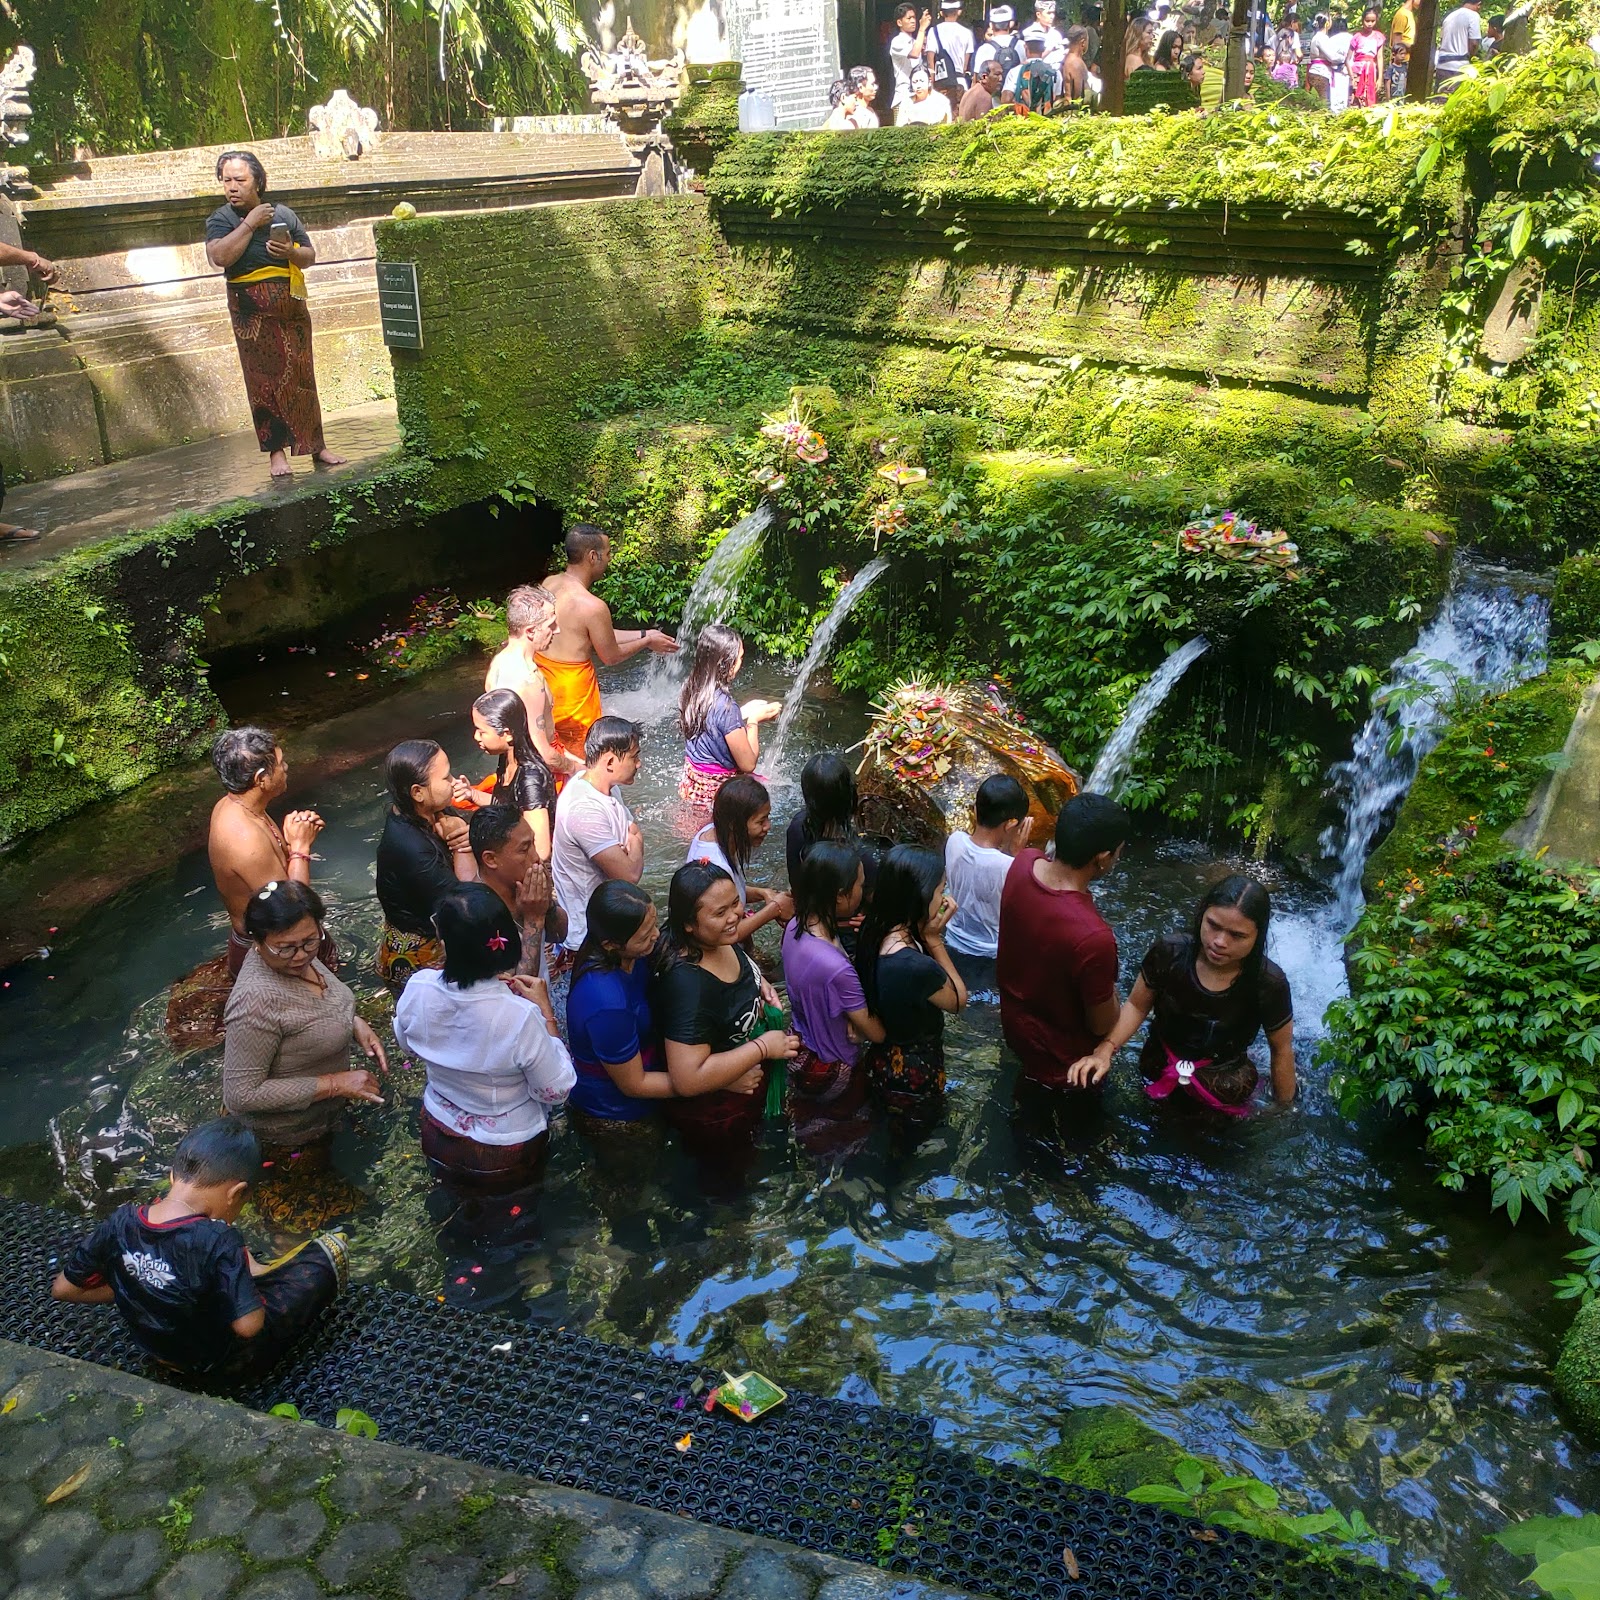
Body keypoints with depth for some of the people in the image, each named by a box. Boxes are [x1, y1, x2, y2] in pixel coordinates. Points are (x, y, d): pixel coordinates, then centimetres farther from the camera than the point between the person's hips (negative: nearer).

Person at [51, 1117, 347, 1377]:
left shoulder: (120, 1222, -19)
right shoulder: (217, 1241, -34)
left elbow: (62, 1288, -6)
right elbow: (248, 1325, -31)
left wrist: (131, 1291, 3)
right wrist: (244, 1269, -14)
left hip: (156, 1348, 5)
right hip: (224, 1360, -5)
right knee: (330, 1250, 2)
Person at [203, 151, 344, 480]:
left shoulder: (284, 214, 11)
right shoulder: (221, 219, 1)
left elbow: (310, 255, 14)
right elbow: (219, 256, -17)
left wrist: (291, 252, -9)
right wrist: (250, 222, -14)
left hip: (292, 307, 3)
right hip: (253, 313, -3)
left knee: (302, 375, 6)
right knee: (265, 378, -5)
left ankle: (316, 444, 11)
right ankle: (276, 450, -2)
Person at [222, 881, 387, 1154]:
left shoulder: (294, 957, -14)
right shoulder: (257, 1000, -38)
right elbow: (241, 1095, -32)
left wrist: (355, 1024, -11)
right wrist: (334, 1084, -31)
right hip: (287, 1132, -7)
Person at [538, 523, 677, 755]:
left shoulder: (549, 585, 0)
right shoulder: (592, 606, -25)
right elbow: (611, 656, -10)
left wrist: (643, 634, 12)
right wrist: (647, 642, 6)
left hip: (541, 673, 7)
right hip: (571, 685, -7)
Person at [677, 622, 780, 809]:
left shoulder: (690, 689, -4)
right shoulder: (725, 706, -25)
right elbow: (748, 764, -18)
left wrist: (743, 714, 6)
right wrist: (753, 721, -8)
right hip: (716, 791, -8)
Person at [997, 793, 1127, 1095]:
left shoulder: (1023, 863, -21)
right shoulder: (1093, 937, -43)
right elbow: (1101, 1025, -23)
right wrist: (1110, 991, -6)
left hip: (1014, 1020, 6)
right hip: (1059, 1057, -6)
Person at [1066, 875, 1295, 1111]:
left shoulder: (1268, 984, -30)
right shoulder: (1169, 953, -27)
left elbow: (1282, 1050, -13)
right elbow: (1137, 1006, -10)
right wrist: (1105, 1050, -26)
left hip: (1224, 1092, -2)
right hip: (1160, 1072, 2)